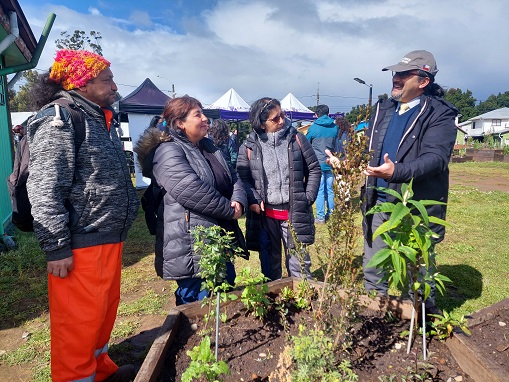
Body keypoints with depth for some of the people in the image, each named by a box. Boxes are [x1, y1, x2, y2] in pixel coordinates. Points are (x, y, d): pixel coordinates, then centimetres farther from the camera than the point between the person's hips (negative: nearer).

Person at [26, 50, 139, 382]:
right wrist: (57, 248, -19)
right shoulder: (59, 119, -12)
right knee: (78, 322, 4)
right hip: (80, 246, -9)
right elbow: (44, 190, -18)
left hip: (110, 240, 9)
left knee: (105, 310, 21)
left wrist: (120, 226, 20)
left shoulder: (102, 119, 15)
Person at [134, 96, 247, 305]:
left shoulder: (208, 146, 16)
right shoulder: (168, 151, -14)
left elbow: (233, 177, 15)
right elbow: (191, 190, -26)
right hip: (191, 247, -9)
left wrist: (238, 202, -7)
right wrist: (230, 210, -15)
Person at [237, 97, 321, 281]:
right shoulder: (249, 146, -2)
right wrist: (253, 200, -13)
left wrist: (308, 198, -1)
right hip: (265, 214, 0)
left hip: (294, 213, 0)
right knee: (270, 263, 15)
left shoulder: (296, 138, 0)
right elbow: (242, 177, 2)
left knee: (299, 263, 10)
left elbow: (314, 169, 6)